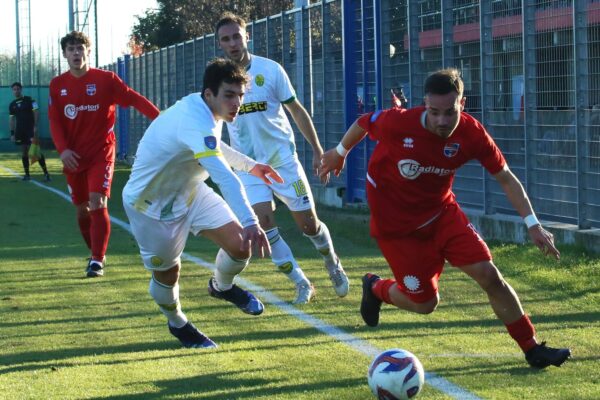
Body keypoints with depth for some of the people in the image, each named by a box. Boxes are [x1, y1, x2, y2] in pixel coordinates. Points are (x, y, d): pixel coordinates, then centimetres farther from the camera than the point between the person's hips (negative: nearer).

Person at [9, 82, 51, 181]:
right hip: (20, 130, 4)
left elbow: (36, 113, -6)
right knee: (24, 152, 6)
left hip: (31, 129, -4)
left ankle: (46, 173, -10)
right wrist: (12, 133, 8)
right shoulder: (12, 105, 10)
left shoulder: (29, 100, -2)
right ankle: (27, 174, 12)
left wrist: (35, 126, -16)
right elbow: (11, 119, 14)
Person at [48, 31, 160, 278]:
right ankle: (95, 253, 30)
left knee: (98, 204, -16)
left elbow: (135, 99, -13)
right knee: (82, 209, 11)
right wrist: (63, 150, -13)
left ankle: (97, 261, -12)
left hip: (101, 155, -4)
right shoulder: (57, 85, 4)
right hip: (73, 157, 4)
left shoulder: (106, 80, -6)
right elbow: (54, 121, 2)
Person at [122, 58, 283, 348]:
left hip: (190, 192, 8)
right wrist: (249, 223, -61)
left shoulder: (205, 109, -6)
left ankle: (222, 286, 26)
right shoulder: (194, 123, -37)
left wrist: (250, 165, 19)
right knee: (167, 272, 3)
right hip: (152, 204, -8)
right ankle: (177, 323, 36)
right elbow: (224, 176, -51)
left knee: (239, 245, -8)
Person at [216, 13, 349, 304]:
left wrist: (318, 150, -3)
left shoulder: (270, 70, -8)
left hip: (283, 159, -1)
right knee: (264, 224, -15)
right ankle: (302, 285, 0)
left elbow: (296, 110, -1)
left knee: (309, 224, 2)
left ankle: (333, 265, 33)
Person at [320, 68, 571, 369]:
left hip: (441, 212, 3)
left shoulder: (471, 133, -18)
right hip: (395, 225, -3)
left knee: (488, 275, -10)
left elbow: (506, 178, -7)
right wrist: (339, 153, 14)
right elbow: (363, 123, -4)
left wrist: (532, 224, -14)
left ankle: (532, 350, 3)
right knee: (425, 303, 0)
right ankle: (376, 289, 33)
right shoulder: (398, 124, -27)